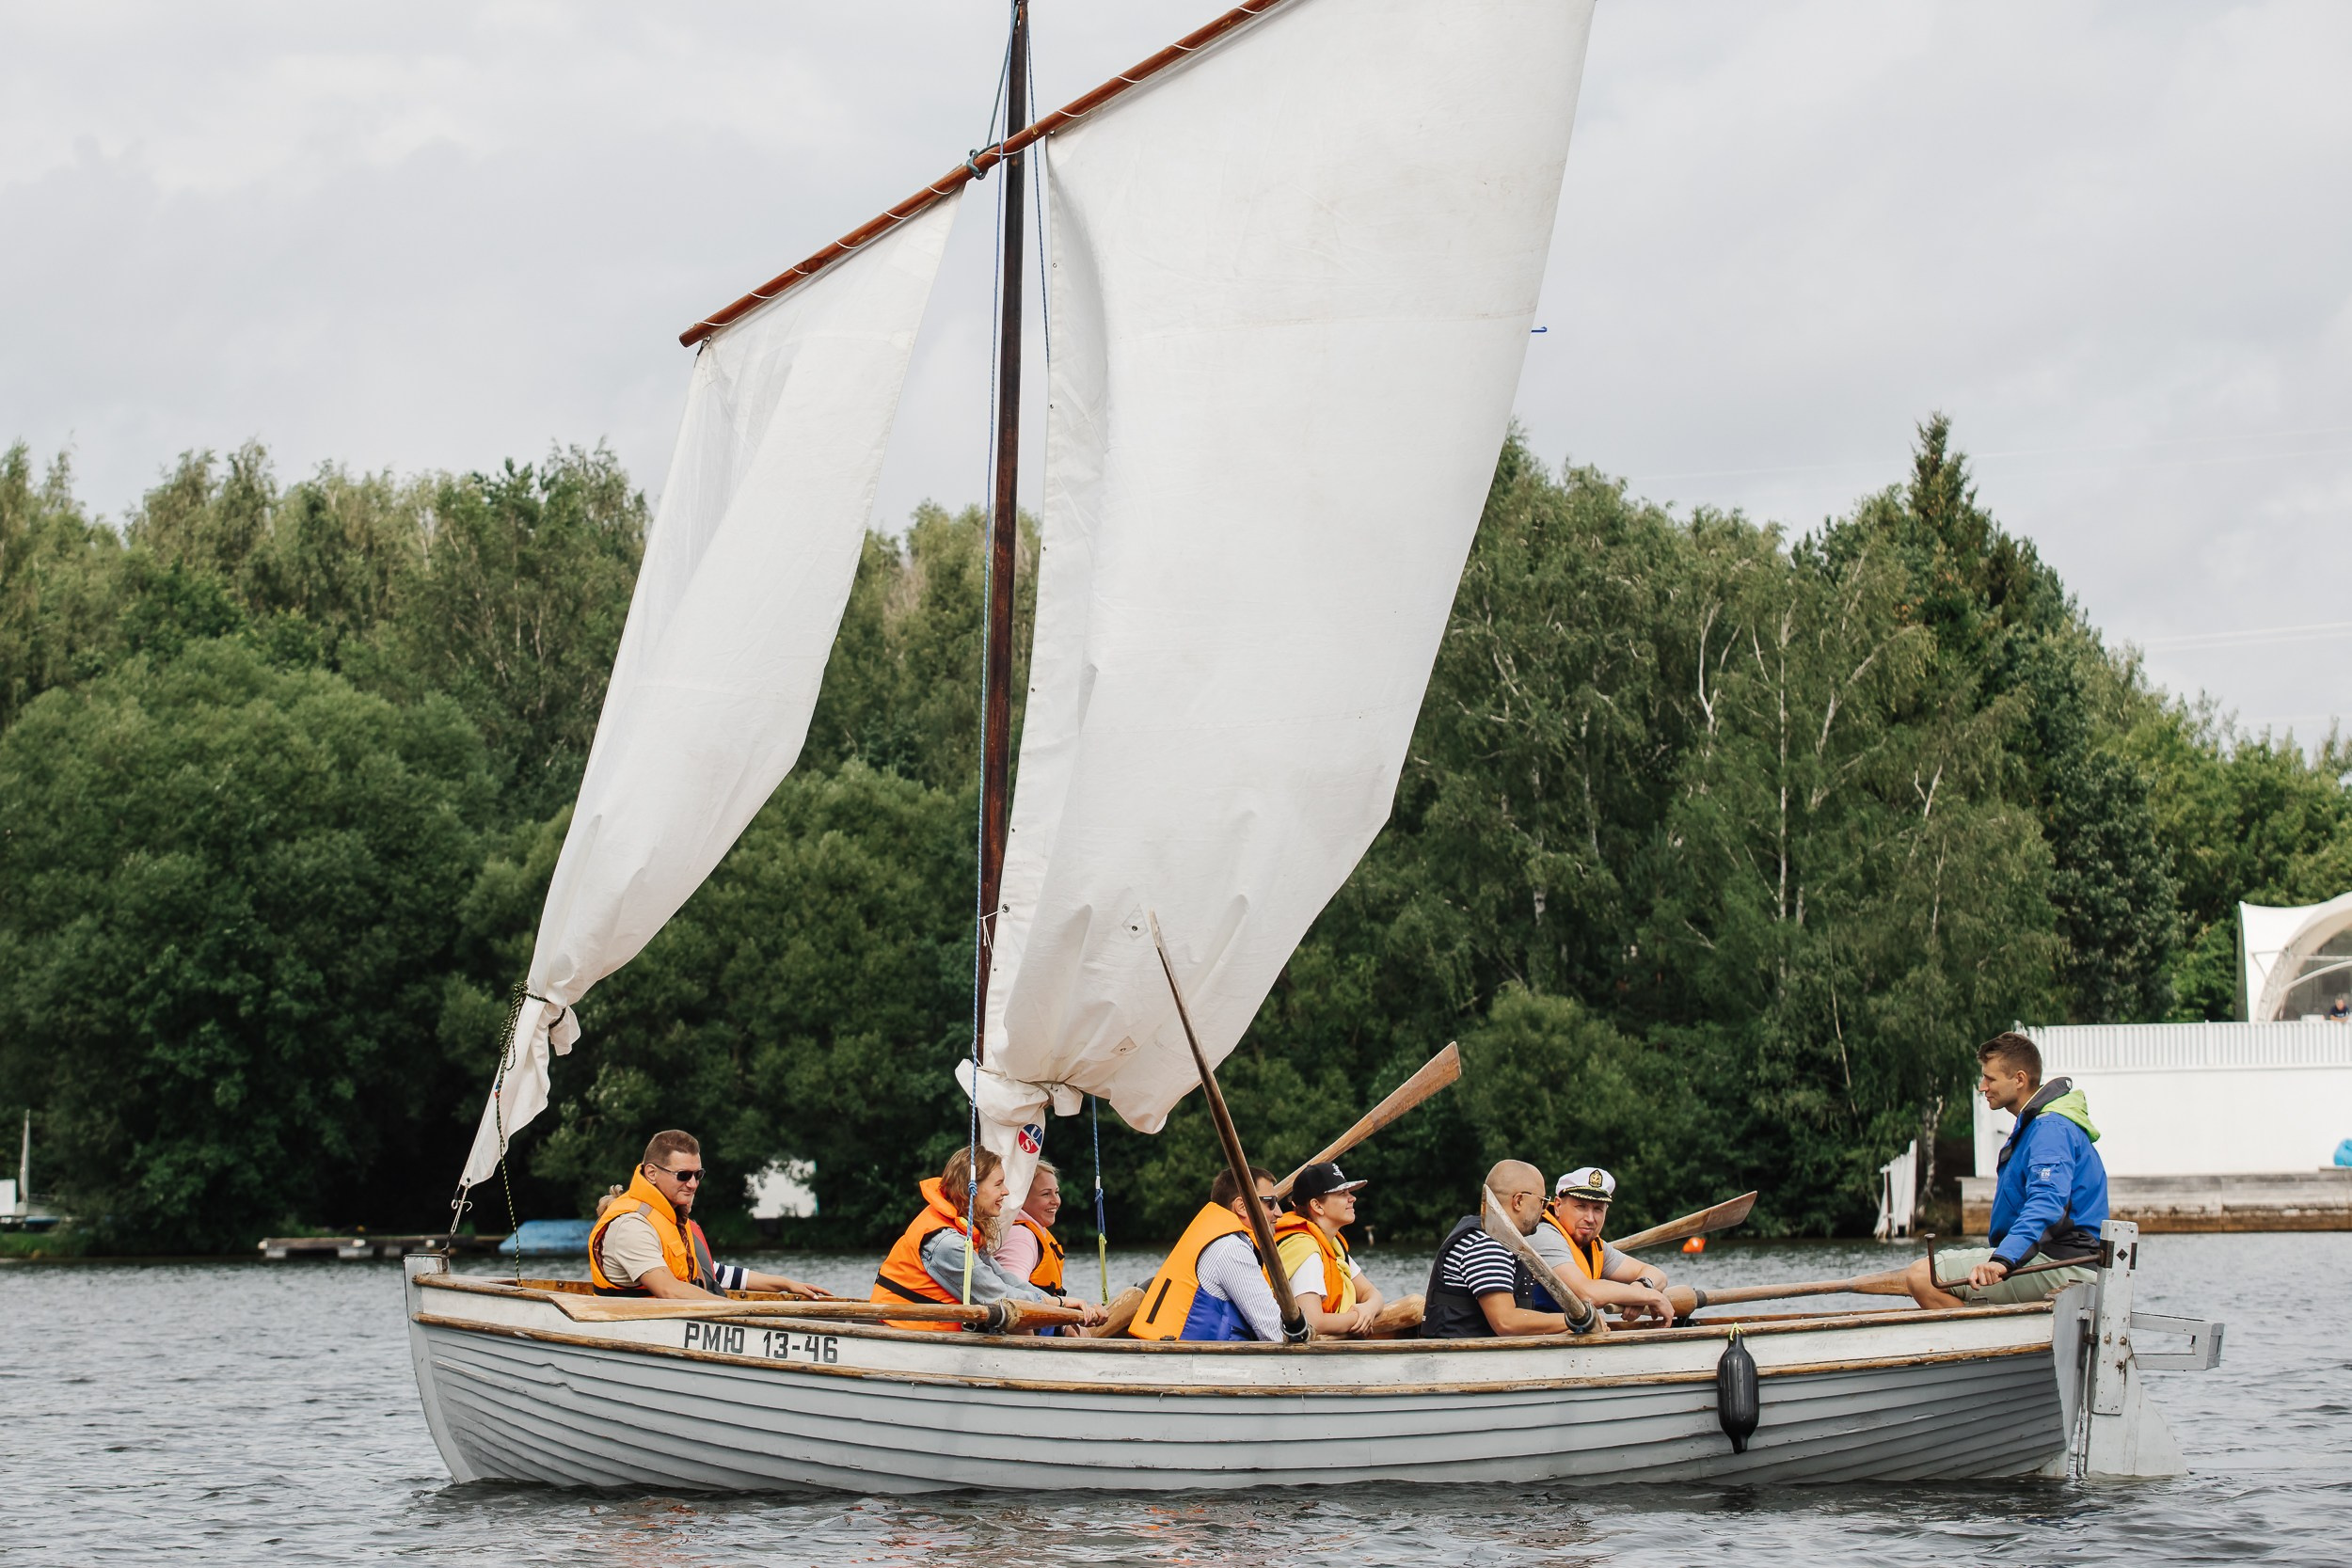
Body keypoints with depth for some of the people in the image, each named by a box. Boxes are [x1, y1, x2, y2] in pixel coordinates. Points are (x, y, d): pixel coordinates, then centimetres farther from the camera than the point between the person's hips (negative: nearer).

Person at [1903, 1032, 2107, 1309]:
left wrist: (2003, 1260, -43)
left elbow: (2047, 1202, -31)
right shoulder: (2035, 1126, 22)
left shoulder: (2051, 1129, -14)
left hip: (2059, 1265, -11)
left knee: (1923, 1276, -22)